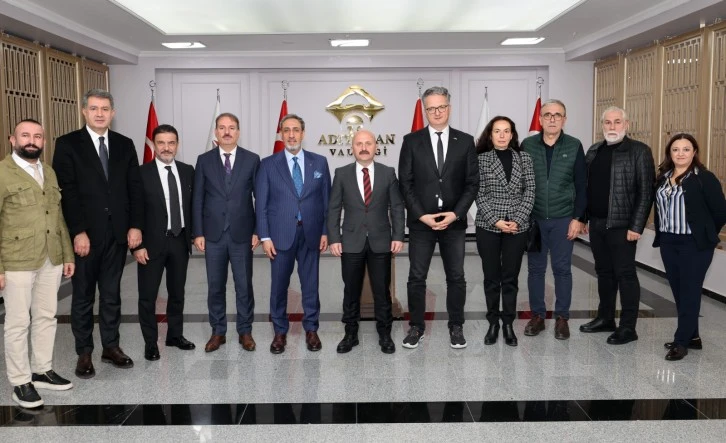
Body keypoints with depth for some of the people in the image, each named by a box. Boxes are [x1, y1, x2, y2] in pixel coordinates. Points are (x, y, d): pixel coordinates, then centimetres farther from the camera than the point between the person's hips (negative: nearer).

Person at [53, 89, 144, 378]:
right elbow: (66, 192, -9)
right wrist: (78, 232, -15)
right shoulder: (67, 144, -3)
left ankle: (111, 347, 24)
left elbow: (135, 188, 7)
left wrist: (135, 226, -2)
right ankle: (84, 353, 19)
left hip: (118, 233, 3)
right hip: (85, 234, -3)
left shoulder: (125, 145, 8)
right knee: (83, 297, 8)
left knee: (111, 294, 12)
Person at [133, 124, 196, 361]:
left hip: (180, 241, 4)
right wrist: (137, 245, -12)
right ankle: (150, 342, 17)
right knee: (148, 295, 4)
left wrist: (192, 235, 4)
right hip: (152, 243, -4)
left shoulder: (187, 171, 4)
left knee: (177, 292, 15)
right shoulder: (141, 173, -8)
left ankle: (175, 335, 30)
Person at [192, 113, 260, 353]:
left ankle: (245, 331, 19)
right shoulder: (204, 160, 4)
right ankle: (218, 332, 20)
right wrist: (198, 233, -2)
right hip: (213, 234, 1)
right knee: (215, 286, 8)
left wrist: (258, 231, -3)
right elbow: (197, 199, 4)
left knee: (244, 285, 6)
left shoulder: (252, 159, 1)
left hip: (242, 233, -1)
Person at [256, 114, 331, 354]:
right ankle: (280, 332, 21)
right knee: (279, 285, 7)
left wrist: (326, 232, 1)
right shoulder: (268, 164, 2)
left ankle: (311, 329, 22)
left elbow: (326, 199, 6)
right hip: (280, 234, -1)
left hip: (311, 233, 1)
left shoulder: (319, 162, 5)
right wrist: (265, 236, -6)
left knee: (311, 283, 8)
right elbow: (261, 203, 0)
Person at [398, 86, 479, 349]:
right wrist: (422, 215, -10)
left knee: (456, 277, 7)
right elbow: (405, 183, -1)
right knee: (416, 277, 4)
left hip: (454, 221, 1)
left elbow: (472, 183, 2)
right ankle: (416, 327, 17)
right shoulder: (411, 141, 2)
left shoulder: (465, 141, 4)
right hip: (420, 221, 0)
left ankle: (456, 327, 20)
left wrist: (455, 214, -10)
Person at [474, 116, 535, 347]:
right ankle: (493, 323, 18)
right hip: (488, 226, -1)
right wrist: (496, 220, -12)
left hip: (517, 227, 1)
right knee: (491, 277, 7)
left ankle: (508, 324, 16)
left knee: (511, 277, 6)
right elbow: (479, 194, -4)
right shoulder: (481, 159, 1)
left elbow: (529, 192, 2)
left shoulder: (524, 158, 6)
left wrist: (517, 220, -9)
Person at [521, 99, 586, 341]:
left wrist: (578, 218, -6)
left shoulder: (574, 146, -1)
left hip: (563, 219, -1)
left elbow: (581, 185, -1)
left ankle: (562, 318, 15)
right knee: (535, 268, 7)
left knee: (562, 269, 5)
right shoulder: (527, 145, 1)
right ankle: (537, 315, 18)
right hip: (533, 218, 1)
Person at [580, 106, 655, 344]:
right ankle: (605, 318, 26)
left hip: (621, 225, -6)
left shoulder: (639, 151, -8)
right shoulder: (594, 150, 11)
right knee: (604, 272, 14)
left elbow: (645, 192, -12)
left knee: (625, 274, 0)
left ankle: (628, 327, 8)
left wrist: (636, 226, -17)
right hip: (596, 223, 6)